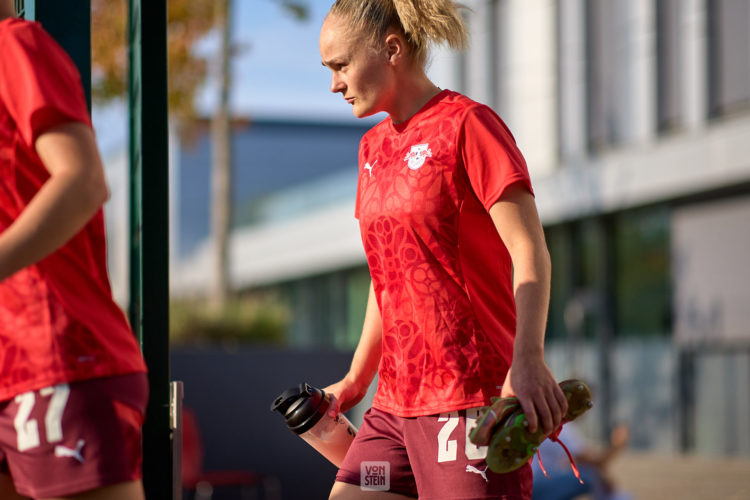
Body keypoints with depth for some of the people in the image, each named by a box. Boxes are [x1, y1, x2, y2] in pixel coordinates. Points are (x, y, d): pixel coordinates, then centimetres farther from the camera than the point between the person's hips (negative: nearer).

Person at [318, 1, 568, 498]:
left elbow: (529, 251, -14)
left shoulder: (466, 123, -6)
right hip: (395, 401, 8)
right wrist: (356, 379, 25)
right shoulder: (373, 146, 17)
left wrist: (528, 360, -27)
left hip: (470, 395, -8)